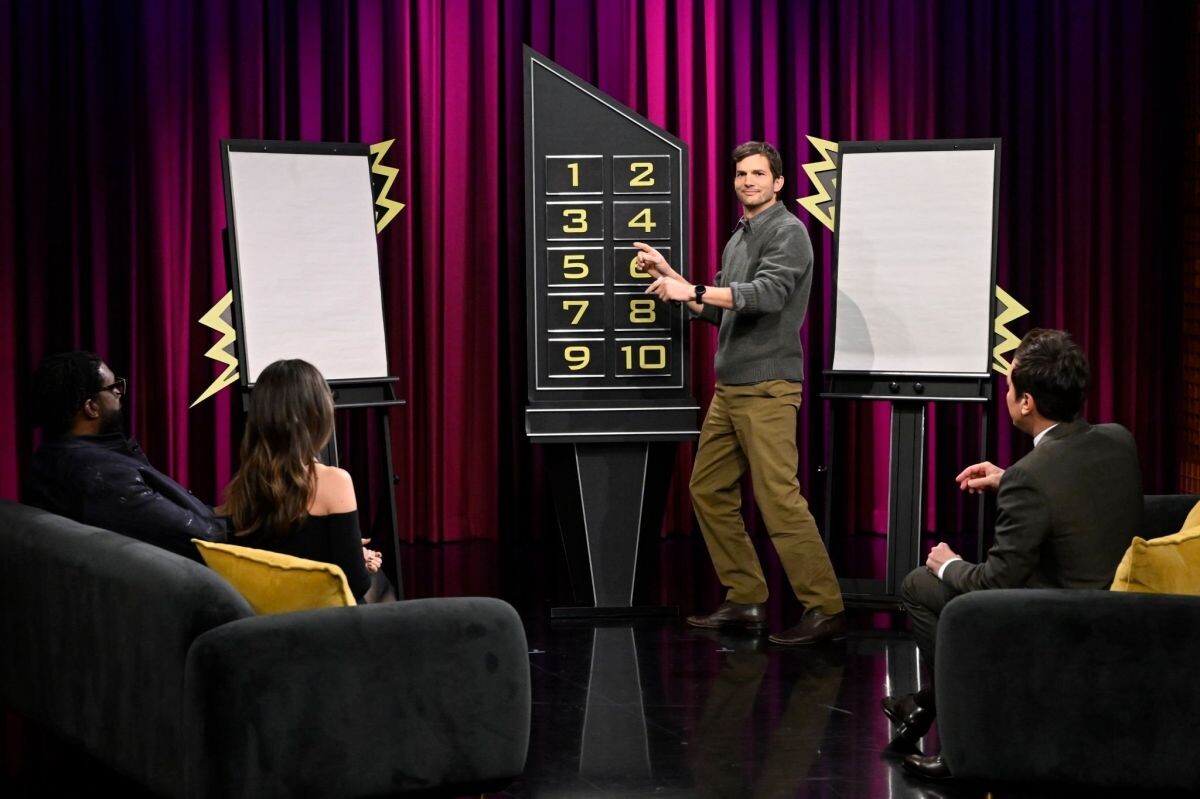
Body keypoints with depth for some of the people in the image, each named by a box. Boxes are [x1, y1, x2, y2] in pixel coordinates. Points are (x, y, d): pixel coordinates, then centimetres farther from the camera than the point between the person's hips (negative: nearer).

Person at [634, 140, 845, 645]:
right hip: (729, 389, 9)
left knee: (779, 498, -13)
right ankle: (746, 601, 17)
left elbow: (767, 294, -23)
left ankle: (825, 610, -10)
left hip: (767, 389, -9)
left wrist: (693, 291, -26)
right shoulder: (738, 240, 18)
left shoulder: (787, 233, -8)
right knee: (708, 490, 10)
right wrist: (670, 277, 16)